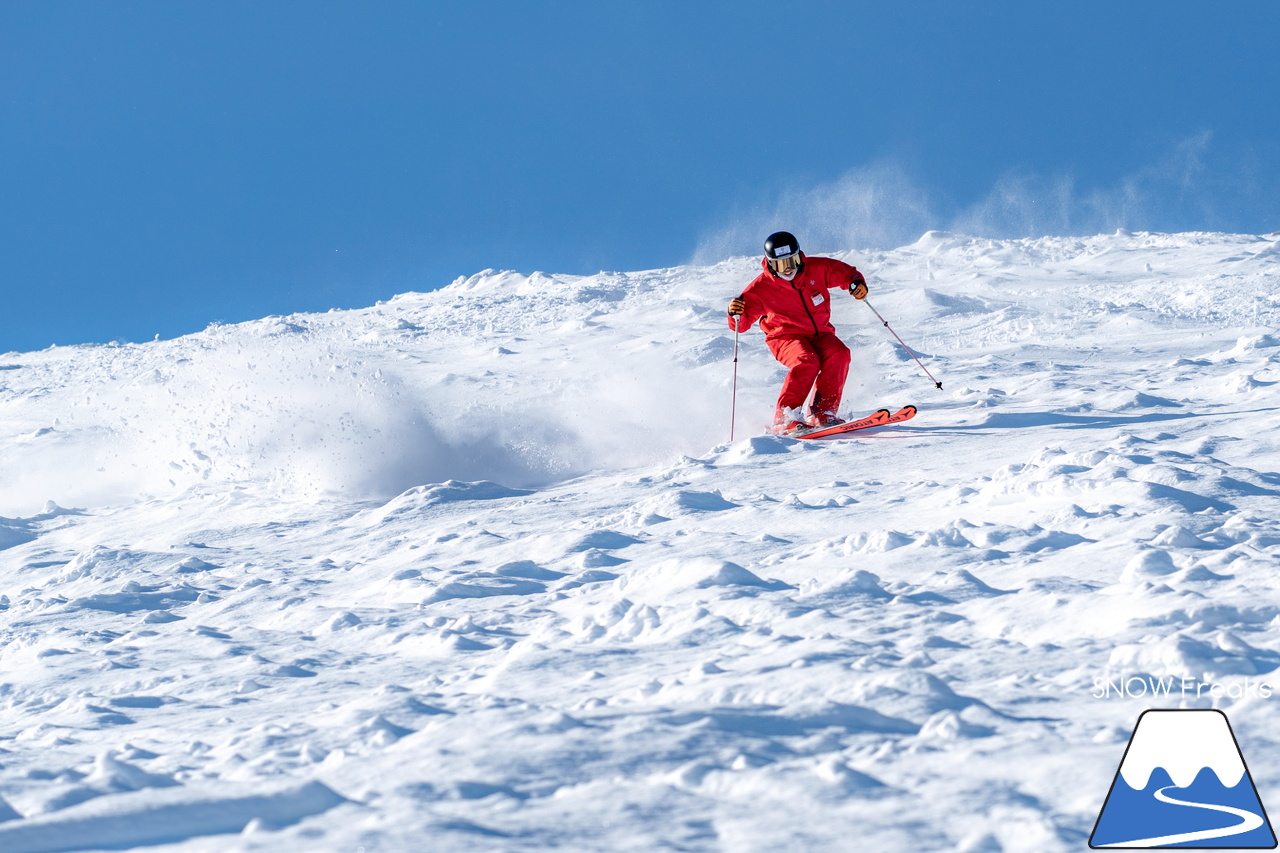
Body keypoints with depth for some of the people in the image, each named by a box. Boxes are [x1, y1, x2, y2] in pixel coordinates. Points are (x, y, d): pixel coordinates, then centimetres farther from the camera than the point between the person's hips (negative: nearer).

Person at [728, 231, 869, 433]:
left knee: (839, 353, -29)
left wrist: (857, 283, -14)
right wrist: (736, 314, -33)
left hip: (820, 333, 3)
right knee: (807, 361, -35)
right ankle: (786, 417, -29)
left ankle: (823, 412, -26)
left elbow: (844, 272, 9)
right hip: (786, 337, -3)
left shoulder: (816, 269, -5)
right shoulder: (761, 288, -11)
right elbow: (742, 323, -9)